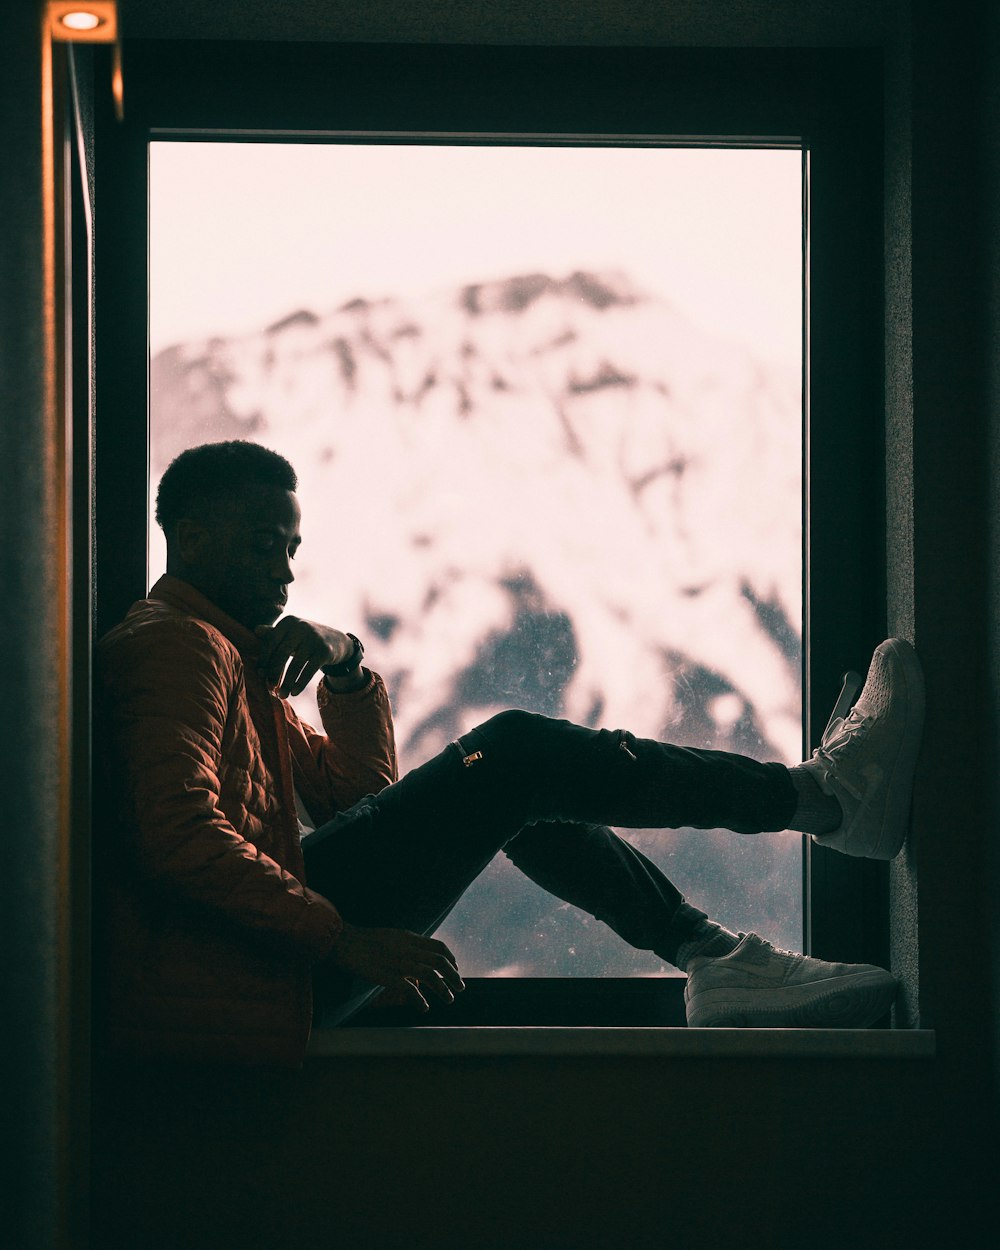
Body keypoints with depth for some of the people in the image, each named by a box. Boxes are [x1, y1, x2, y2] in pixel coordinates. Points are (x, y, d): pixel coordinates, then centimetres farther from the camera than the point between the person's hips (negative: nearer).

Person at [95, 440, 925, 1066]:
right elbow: (180, 836, -24)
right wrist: (343, 939, -27)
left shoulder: (239, 655, 27)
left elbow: (359, 793, 24)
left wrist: (349, 668, 7)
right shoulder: (176, 646, -7)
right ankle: (821, 797, -2)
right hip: (242, 969, -11)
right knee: (515, 755, -10)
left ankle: (711, 955, 8)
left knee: (522, 785, 16)